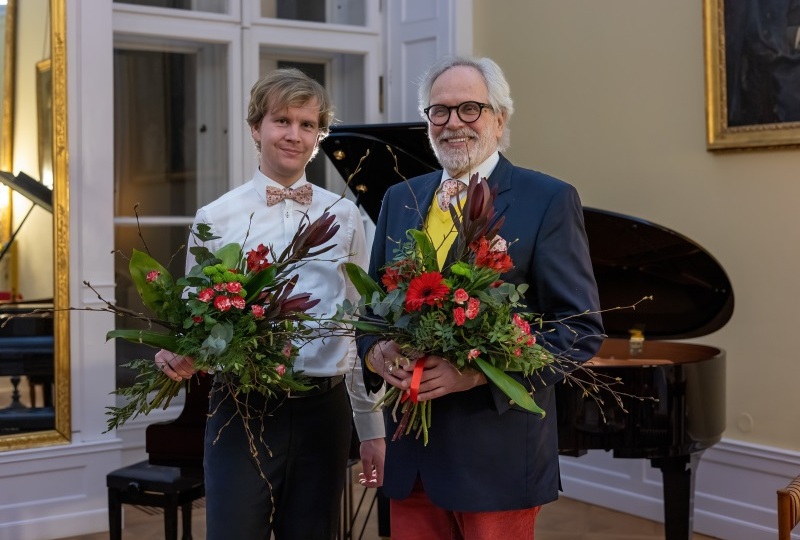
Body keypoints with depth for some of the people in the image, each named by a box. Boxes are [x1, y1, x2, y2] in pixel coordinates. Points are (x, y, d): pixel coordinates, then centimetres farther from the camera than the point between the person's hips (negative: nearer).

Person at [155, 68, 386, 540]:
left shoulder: (344, 218, 6)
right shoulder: (216, 219, 1)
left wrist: (373, 428, 7)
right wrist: (178, 357, -18)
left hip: (324, 410, 2)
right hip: (242, 409, -2)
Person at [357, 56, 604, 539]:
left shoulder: (549, 200, -6)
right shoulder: (400, 199, 11)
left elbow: (583, 329, -10)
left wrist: (479, 371, -20)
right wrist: (375, 352, -7)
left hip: (496, 453, -4)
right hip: (410, 451, 5)